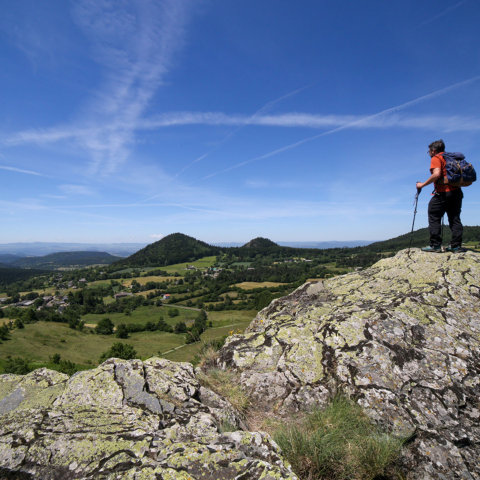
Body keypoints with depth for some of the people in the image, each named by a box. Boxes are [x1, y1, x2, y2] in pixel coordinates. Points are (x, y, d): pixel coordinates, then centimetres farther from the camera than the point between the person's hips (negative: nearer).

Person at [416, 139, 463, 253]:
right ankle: (456, 245, 8)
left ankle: (435, 245, -7)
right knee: (455, 218, 9)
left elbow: (437, 174, -19)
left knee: (434, 218, -4)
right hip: (457, 191, 8)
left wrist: (423, 184, -13)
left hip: (443, 192, -8)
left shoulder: (436, 158, -3)